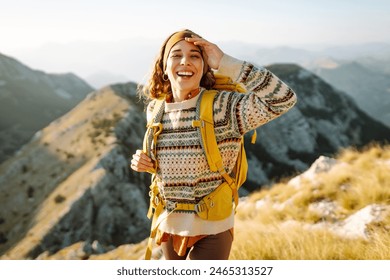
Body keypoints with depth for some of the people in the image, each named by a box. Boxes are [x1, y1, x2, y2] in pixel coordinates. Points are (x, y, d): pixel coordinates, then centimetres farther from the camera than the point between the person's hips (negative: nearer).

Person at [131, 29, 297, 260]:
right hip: (169, 226, 5)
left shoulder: (224, 107, -18)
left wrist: (226, 64, -31)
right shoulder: (155, 111, -3)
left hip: (211, 231, -5)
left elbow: (284, 99, -32)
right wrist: (144, 162, -7)